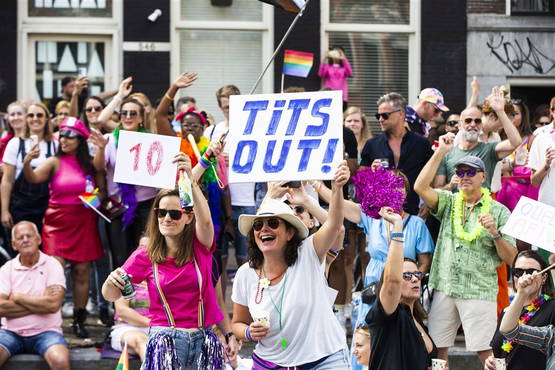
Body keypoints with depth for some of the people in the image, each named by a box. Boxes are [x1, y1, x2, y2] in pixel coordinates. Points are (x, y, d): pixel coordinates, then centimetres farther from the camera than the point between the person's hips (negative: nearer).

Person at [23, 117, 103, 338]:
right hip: (58, 222, -3)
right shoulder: (55, 162, -2)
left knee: (82, 272, 4)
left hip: (84, 223, 3)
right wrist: (26, 163, -37)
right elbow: (33, 178, -18)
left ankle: (79, 321, 13)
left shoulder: (90, 165, 7)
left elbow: (101, 191, 18)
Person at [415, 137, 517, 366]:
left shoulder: (499, 211, 5)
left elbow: (510, 258, 3)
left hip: (480, 291, -3)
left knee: (484, 351, -6)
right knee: (437, 347, 3)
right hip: (444, 287, 3)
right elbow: (421, 187, -7)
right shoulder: (449, 202, 11)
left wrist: (495, 233, -14)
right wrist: (440, 152, -8)